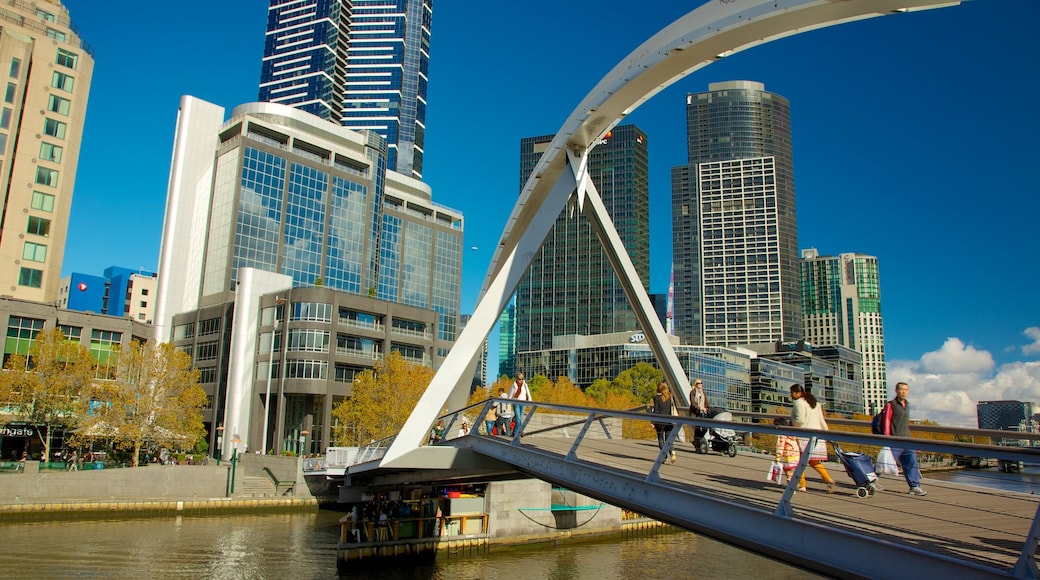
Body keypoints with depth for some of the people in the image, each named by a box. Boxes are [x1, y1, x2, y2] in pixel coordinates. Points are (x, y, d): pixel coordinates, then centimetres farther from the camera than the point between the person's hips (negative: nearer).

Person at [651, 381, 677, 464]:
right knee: (668, 440, 9)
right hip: (669, 421, 4)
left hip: (660, 421, -4)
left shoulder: (657, 397, -6)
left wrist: (653, 422, -4)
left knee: (661, 439, 8)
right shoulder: (671, 397, 5)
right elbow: (673, 409, 7)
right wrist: (673, 421, 14)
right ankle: (672, 452, -17)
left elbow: (656, 410, -8)